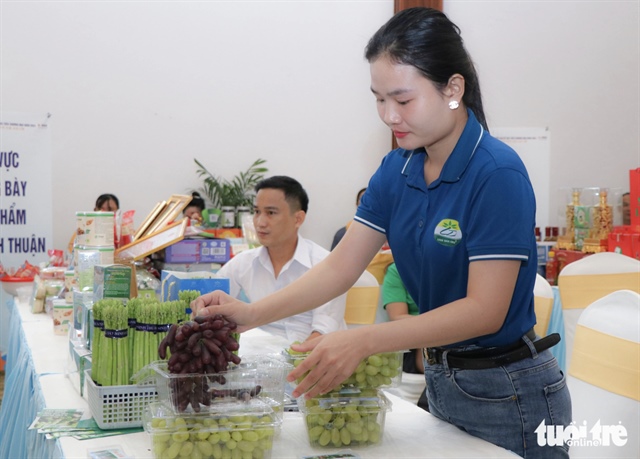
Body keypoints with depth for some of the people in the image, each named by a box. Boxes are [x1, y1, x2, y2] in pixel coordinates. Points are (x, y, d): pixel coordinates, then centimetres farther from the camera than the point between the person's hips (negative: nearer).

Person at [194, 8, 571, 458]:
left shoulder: (497, 174, -21)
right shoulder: (397, 169, 0)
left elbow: (485, 310, -26)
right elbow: (342, 266, -2)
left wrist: (363, 341, -35)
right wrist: (252, 314, -16)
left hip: (507, 392, -6)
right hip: (440, 380, 7)